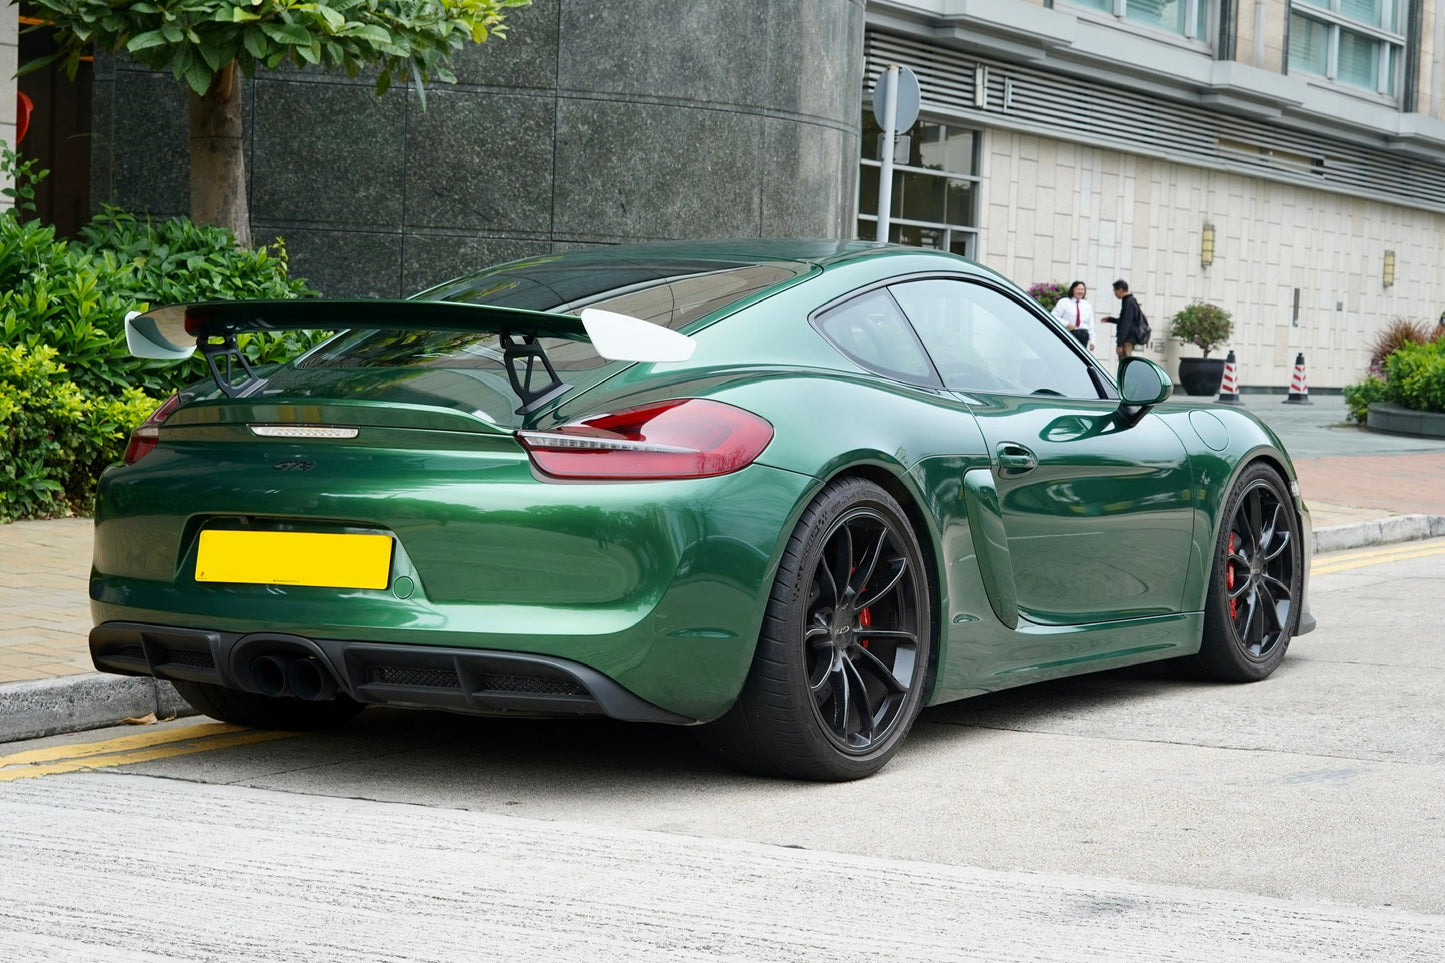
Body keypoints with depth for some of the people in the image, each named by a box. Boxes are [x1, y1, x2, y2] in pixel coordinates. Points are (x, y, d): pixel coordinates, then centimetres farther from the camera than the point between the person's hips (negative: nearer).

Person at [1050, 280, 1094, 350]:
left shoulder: (1087, 305, 18)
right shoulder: (1064, 302, 4)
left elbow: (1091, 325, 17)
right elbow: (1054, 317, -3)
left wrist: (1092, 341, 10)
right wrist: (1066, 324, -16)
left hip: (1083, 336, 4)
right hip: (1068, 334, -4)